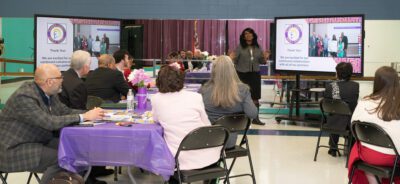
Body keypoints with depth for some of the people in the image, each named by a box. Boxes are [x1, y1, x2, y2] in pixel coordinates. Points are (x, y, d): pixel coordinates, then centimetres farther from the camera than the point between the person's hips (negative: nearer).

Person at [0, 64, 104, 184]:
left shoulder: (48, 93, 1)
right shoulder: (24, 97, -25)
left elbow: (65, 111, 8)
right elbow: (50, 122, -30)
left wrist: (90, 113, -8)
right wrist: (84, 117, -25)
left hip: (39, 141, 9)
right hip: (16, 149, -9)